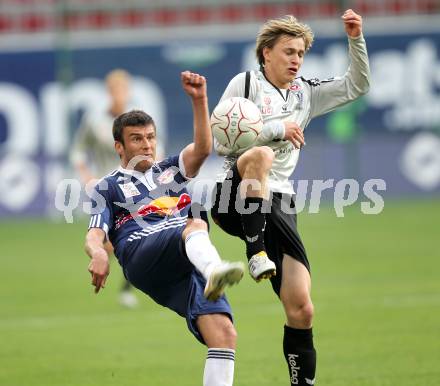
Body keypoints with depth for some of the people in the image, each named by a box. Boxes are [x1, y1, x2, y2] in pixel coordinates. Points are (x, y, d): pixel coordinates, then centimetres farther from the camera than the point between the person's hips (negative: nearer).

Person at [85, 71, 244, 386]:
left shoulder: (170, 170, 32)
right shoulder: (109, 187, 24)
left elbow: (203, 148, 12)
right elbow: (95, 234, 8)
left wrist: (199, 100, -2)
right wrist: (98, 253, -17)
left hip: (188, 265, 4)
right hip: (142, 256, -4)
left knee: (224, 333, -20)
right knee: (195, 224, -36)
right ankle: (214, 271, -68)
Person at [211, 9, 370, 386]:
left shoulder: (305, 93, 18)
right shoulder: (245, 83, 2)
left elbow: (356, 85, 17)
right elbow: (222, 142, -6)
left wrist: (356, 39, 3)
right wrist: (276, 129, -11)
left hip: (278, 205, 4)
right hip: (235, 198, -4)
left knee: (301, 309, -5)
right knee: (260, 155, -40)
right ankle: (256, 251, -37)